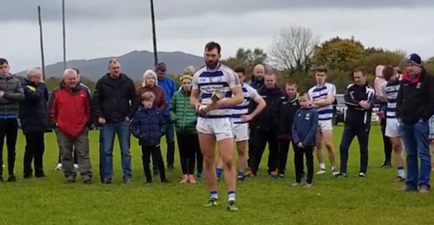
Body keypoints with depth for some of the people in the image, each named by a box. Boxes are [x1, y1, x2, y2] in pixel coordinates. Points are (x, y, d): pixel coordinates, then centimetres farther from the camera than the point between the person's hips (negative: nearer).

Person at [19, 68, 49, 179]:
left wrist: (42, 85, 4)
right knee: (31, 148, -8)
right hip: (30, 124, -9)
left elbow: (46, 98, 15)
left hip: (38, 123, 9)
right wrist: (41, 85, -13)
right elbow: (36, 97, -26)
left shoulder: (35, 86, 17)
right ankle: (27, 172, -3)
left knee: (40, 148, 10)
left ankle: (39, 171, 17)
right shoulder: (24, 87, -11)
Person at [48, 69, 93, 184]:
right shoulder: (57, 93, 1)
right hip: (63, 130, 0)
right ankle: (69, 175, 13)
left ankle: (86, 175, -6)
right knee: (66, 154, 5)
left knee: (83, 153, -2)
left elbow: (89, 108, 10)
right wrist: (55, 123, 2)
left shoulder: (83, 92, 4)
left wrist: (88, 123, 6)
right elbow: (51, 110, 5)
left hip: (81, 129, 0)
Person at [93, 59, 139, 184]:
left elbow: (135, 100, 5)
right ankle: (107, 176, 10)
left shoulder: (127, 81, 1)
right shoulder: (102, 82, 1)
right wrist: (99, 116, -7)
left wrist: (130, 115, -3)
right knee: (107, 150, 4)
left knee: (125, 150, 3)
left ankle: (127, 176, 7)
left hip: (123, 122, 0)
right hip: (107, 122, 1)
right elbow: (95, 101, 3)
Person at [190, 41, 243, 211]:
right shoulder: (198, 75, 8)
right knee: (208, 160, 9)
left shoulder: (228, 73, -7)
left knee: (227, 160, -10)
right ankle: (213, 197, 18)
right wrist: (197, 105, -7)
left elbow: (239, 97, -10)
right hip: (203, 121, 5)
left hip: (222, 120, -5)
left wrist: (219, 103, -23)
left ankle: (231, 199, -10)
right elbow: (193, 97, 17)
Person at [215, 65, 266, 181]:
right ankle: (217, 174, -12)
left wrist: (251, 116, -1)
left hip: (241, 124, 1)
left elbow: (262, 103, 6)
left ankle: (241, 174, 13)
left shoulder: (249, 90, -1)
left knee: (241, 150, 6)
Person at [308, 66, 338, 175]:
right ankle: (322, 167, 13)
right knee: (318, 145, 5)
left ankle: (334, 168, -2)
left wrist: (315, 102, -4)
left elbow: (329, 101, -12)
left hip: (326, 119, -4)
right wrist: (322, 101, -8)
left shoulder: (330, 87, 1)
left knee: (328, 144, -12)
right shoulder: (311, 90, 10)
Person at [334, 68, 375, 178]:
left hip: (363, 124, -4)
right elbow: (346, 100, -11)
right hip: (350, 123, 4)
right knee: (343, 146, -2)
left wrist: (354, 104, -14)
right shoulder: (350, 87, 7)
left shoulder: (369, 90, -6)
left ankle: (363, 171, 17)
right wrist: (359, 103, -22)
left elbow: (368, 105, -20)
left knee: (363, 148, 7)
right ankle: (343, 171, 2)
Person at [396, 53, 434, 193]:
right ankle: (411, 183, 16)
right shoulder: (405, 80, 14)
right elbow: (399, 99, 22)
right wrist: (399, 114, 8)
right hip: (405, 123, 7)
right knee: (410, 155, 11)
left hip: (420, 123, -7)